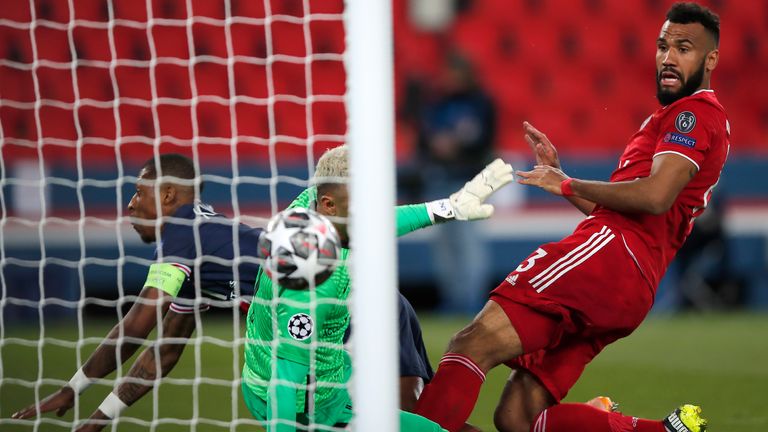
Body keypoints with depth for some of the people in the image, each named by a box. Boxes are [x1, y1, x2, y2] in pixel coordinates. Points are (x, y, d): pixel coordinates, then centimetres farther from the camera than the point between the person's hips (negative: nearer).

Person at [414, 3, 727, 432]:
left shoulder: (694, 112, 1)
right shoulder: (691, 121, 34)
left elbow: (654, 197, -16)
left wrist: (569, 185, -6)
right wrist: (559, 174, 26)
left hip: (611, 252, -10)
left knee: (474, 344, -21)